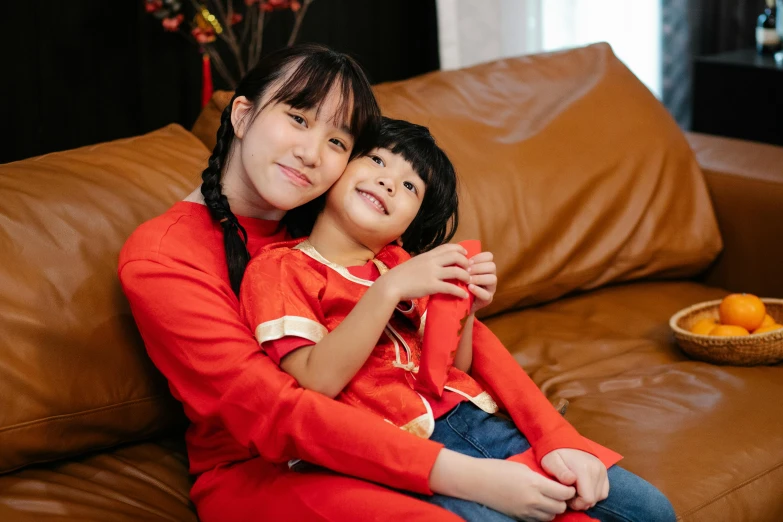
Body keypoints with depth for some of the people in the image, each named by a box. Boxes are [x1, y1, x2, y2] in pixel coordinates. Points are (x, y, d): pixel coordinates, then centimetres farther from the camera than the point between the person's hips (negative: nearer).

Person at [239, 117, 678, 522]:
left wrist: (463, 309, 0)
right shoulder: (277, 268, 2)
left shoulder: (400, 262, 21)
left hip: (475, 420, 6)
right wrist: (388, 289, -17)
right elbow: (317, 383, -13)